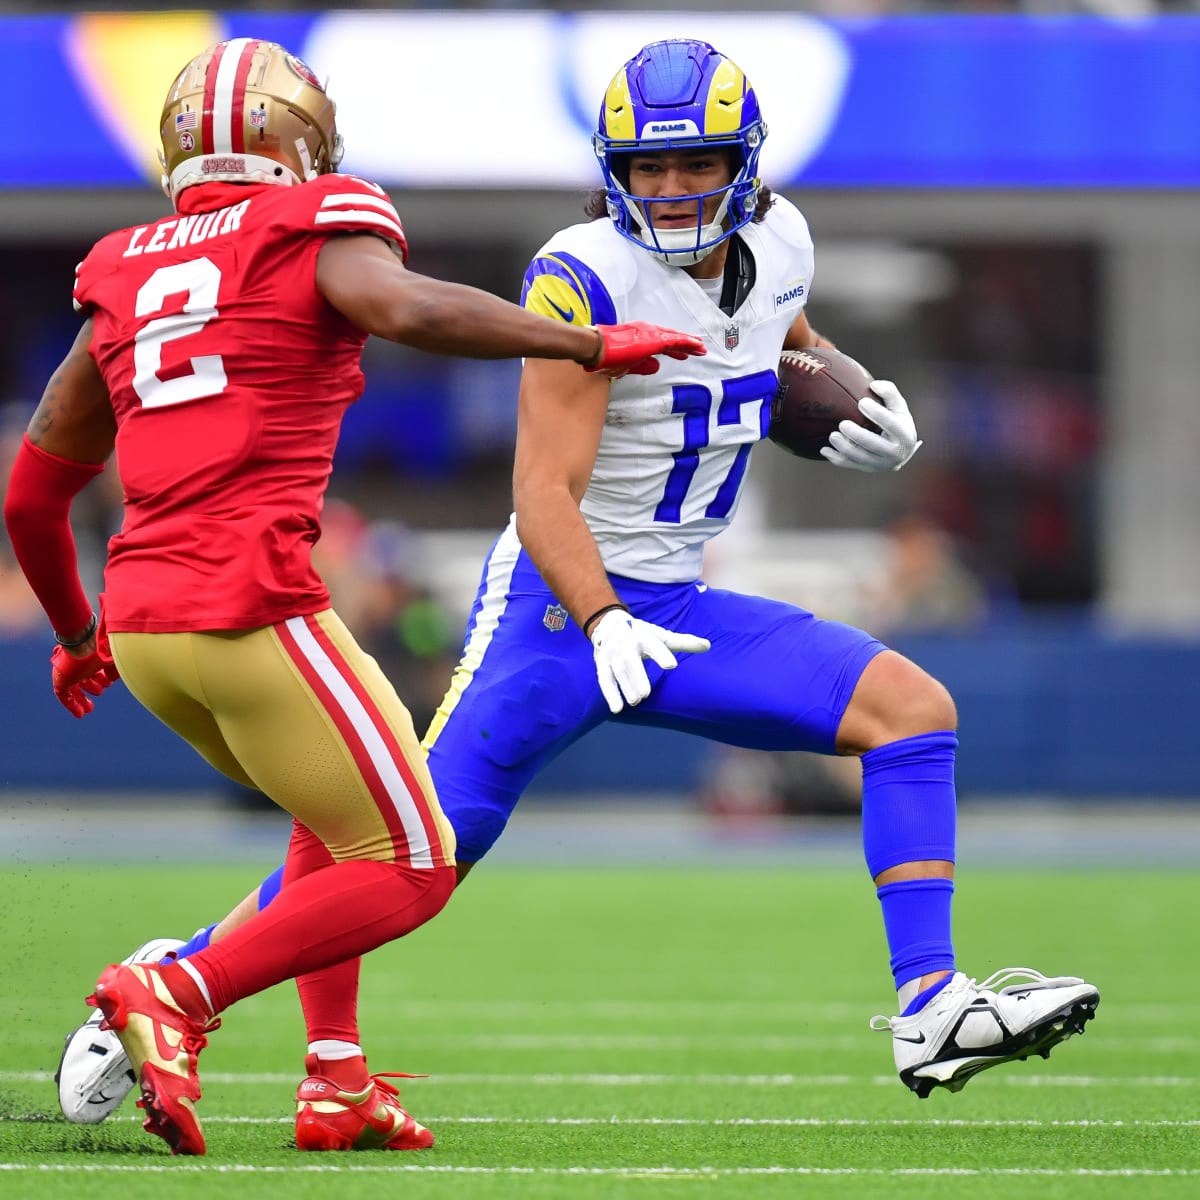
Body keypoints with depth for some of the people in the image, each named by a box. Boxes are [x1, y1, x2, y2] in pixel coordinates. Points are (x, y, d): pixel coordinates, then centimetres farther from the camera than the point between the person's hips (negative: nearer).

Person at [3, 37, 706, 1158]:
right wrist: (590, 344, -15)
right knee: (409, 868, 3)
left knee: (342, 809, 28)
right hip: (252, 604, -7)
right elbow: (409, 308, -21)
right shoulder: (312, 231, 3)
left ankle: (335, 1077, 15)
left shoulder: (125, 280, 20)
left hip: (141, 611, 7)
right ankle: (174, 998, -13)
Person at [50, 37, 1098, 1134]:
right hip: (559, 598, -7)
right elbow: (545, 490, -22)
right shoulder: (588, 277, -19)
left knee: (911, 709, -7)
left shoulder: (777, 242, 3)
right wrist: (603, 622, -37)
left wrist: (851, 395, 8)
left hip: (676, 606, 7)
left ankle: (929, 1009, -12)